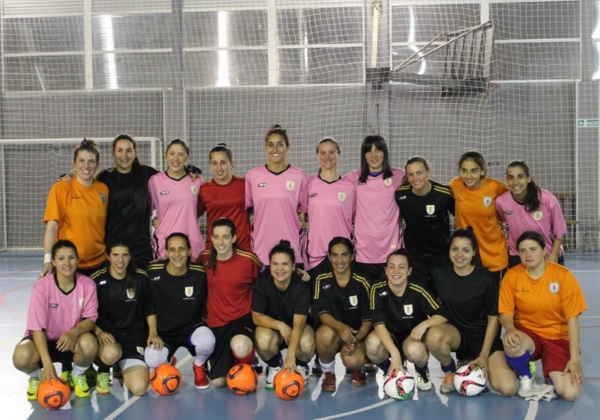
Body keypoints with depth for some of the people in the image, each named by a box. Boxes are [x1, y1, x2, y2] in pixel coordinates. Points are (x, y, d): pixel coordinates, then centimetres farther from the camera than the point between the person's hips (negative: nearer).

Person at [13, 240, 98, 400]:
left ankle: (77, 375, 4)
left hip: (73, 339, 1)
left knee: (89, 345, -34)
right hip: (45, 339, -1)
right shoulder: (42, 286, -20)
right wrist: (47, 363, -30)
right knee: (21, 357, -33)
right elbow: (38, 327, -20)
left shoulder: (87, 284, -14)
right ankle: (36, 377, 7)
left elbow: (90, 319, -11)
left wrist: (74, 332, -35)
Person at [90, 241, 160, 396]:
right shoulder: (97, 280, -6)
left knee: (139, 388, -14)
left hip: (134, 337, 2)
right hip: (107, 335, -2)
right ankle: (103, 373, -1)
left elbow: (150, 310, 11)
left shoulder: (141, 278, 0)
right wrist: (99, 332, -17)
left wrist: (153, 333, -1)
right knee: (111, 353, -41)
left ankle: (123, 369, 23)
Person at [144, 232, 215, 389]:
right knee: (153, 360, -28)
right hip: (163, 332, 0)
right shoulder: (153, 272, -13)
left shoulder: (199, 273, -11)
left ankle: (199, 367, 6)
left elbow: (205, 303, 6)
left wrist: (203, 322, -3)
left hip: (191, 327, 0)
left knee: (207, 341, -33)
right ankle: (167, 363, 15)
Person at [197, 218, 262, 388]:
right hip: (215, 323, 3)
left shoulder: (248, 260, -12)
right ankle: (231, 361, 37)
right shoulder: (205, 259, -5)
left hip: (241, 319, -3)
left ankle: (247, 368, 0)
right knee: (218, 382, 1)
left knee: (240, 348, -38)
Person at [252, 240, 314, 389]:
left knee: (307, 345, -34)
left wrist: (291, 354, -45)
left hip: (297, 327, 0)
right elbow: (256, 317, -17)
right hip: (271, 326, 1)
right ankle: (274, 366, 2)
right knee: (263, 340, -35)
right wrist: (280, 325, -32)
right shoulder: (261, 283, -21)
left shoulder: (301, 286, -25)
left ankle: (300, 366, 5)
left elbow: (298, 323, -32)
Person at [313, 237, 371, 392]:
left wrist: (355, 340, -25)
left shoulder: (361, 283, -10)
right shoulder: (322, 280, -8)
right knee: (326, 333, -36)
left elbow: (367, 321, -7)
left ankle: (357, 369, 10)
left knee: (353, 360, -32)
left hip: (356, 334, -1)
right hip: (332, 329, 1)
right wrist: (340, 327, -37)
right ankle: (328, 372, -5)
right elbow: (322, 313, -17)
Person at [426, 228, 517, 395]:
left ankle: (472, 364, 14)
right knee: (433, 336, -37)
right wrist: (425, 323, -9)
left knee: (508, 388, -20)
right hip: (455, 332, 1)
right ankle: (449, 372, -2)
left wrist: (484, 356, -9)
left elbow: (493, 318, -7)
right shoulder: (439, 274, -7)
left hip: (483, 336, -1)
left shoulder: (487, 279, -14)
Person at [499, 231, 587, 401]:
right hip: (527, 333, 1)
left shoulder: (563, 275, -12)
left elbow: (572, 319, -11)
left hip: (558, 337, -1)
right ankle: (525, 377, -2)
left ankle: (552, 376, 18)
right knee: (511, 344, -38)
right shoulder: (512, 275, -8)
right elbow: (505, 312, -3)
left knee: (570, 393, -22)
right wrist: (510, 329, -27)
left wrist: (575, 358, -15)